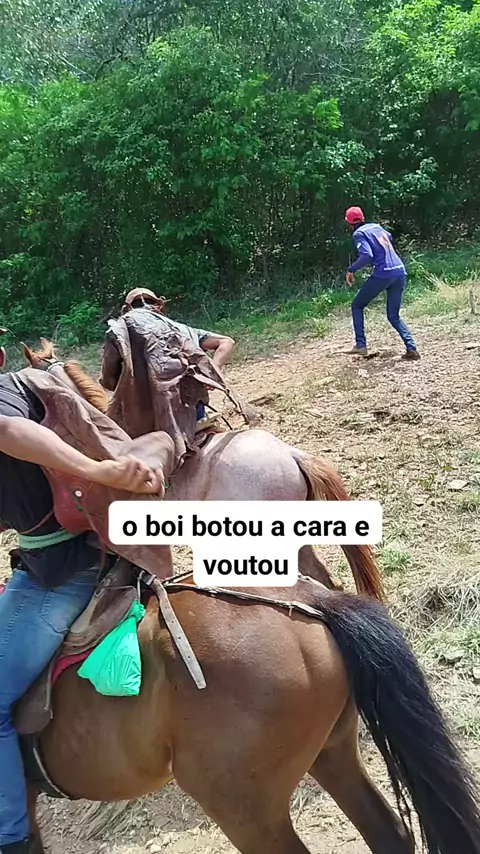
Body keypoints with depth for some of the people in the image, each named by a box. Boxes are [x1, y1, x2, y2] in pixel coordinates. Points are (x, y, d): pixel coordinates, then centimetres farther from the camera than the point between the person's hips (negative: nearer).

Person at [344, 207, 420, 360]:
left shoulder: (359, 234, -2)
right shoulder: (375, 226, 19)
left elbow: (367, 256, -17)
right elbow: (389, 237, 42)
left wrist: (351, 270, -6)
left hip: (383, 274, -7)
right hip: (400, 272, 7)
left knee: (357, 306, 13)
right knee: (394, 316, 14)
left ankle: (361, 345, 4)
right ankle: (411, 348, -4)